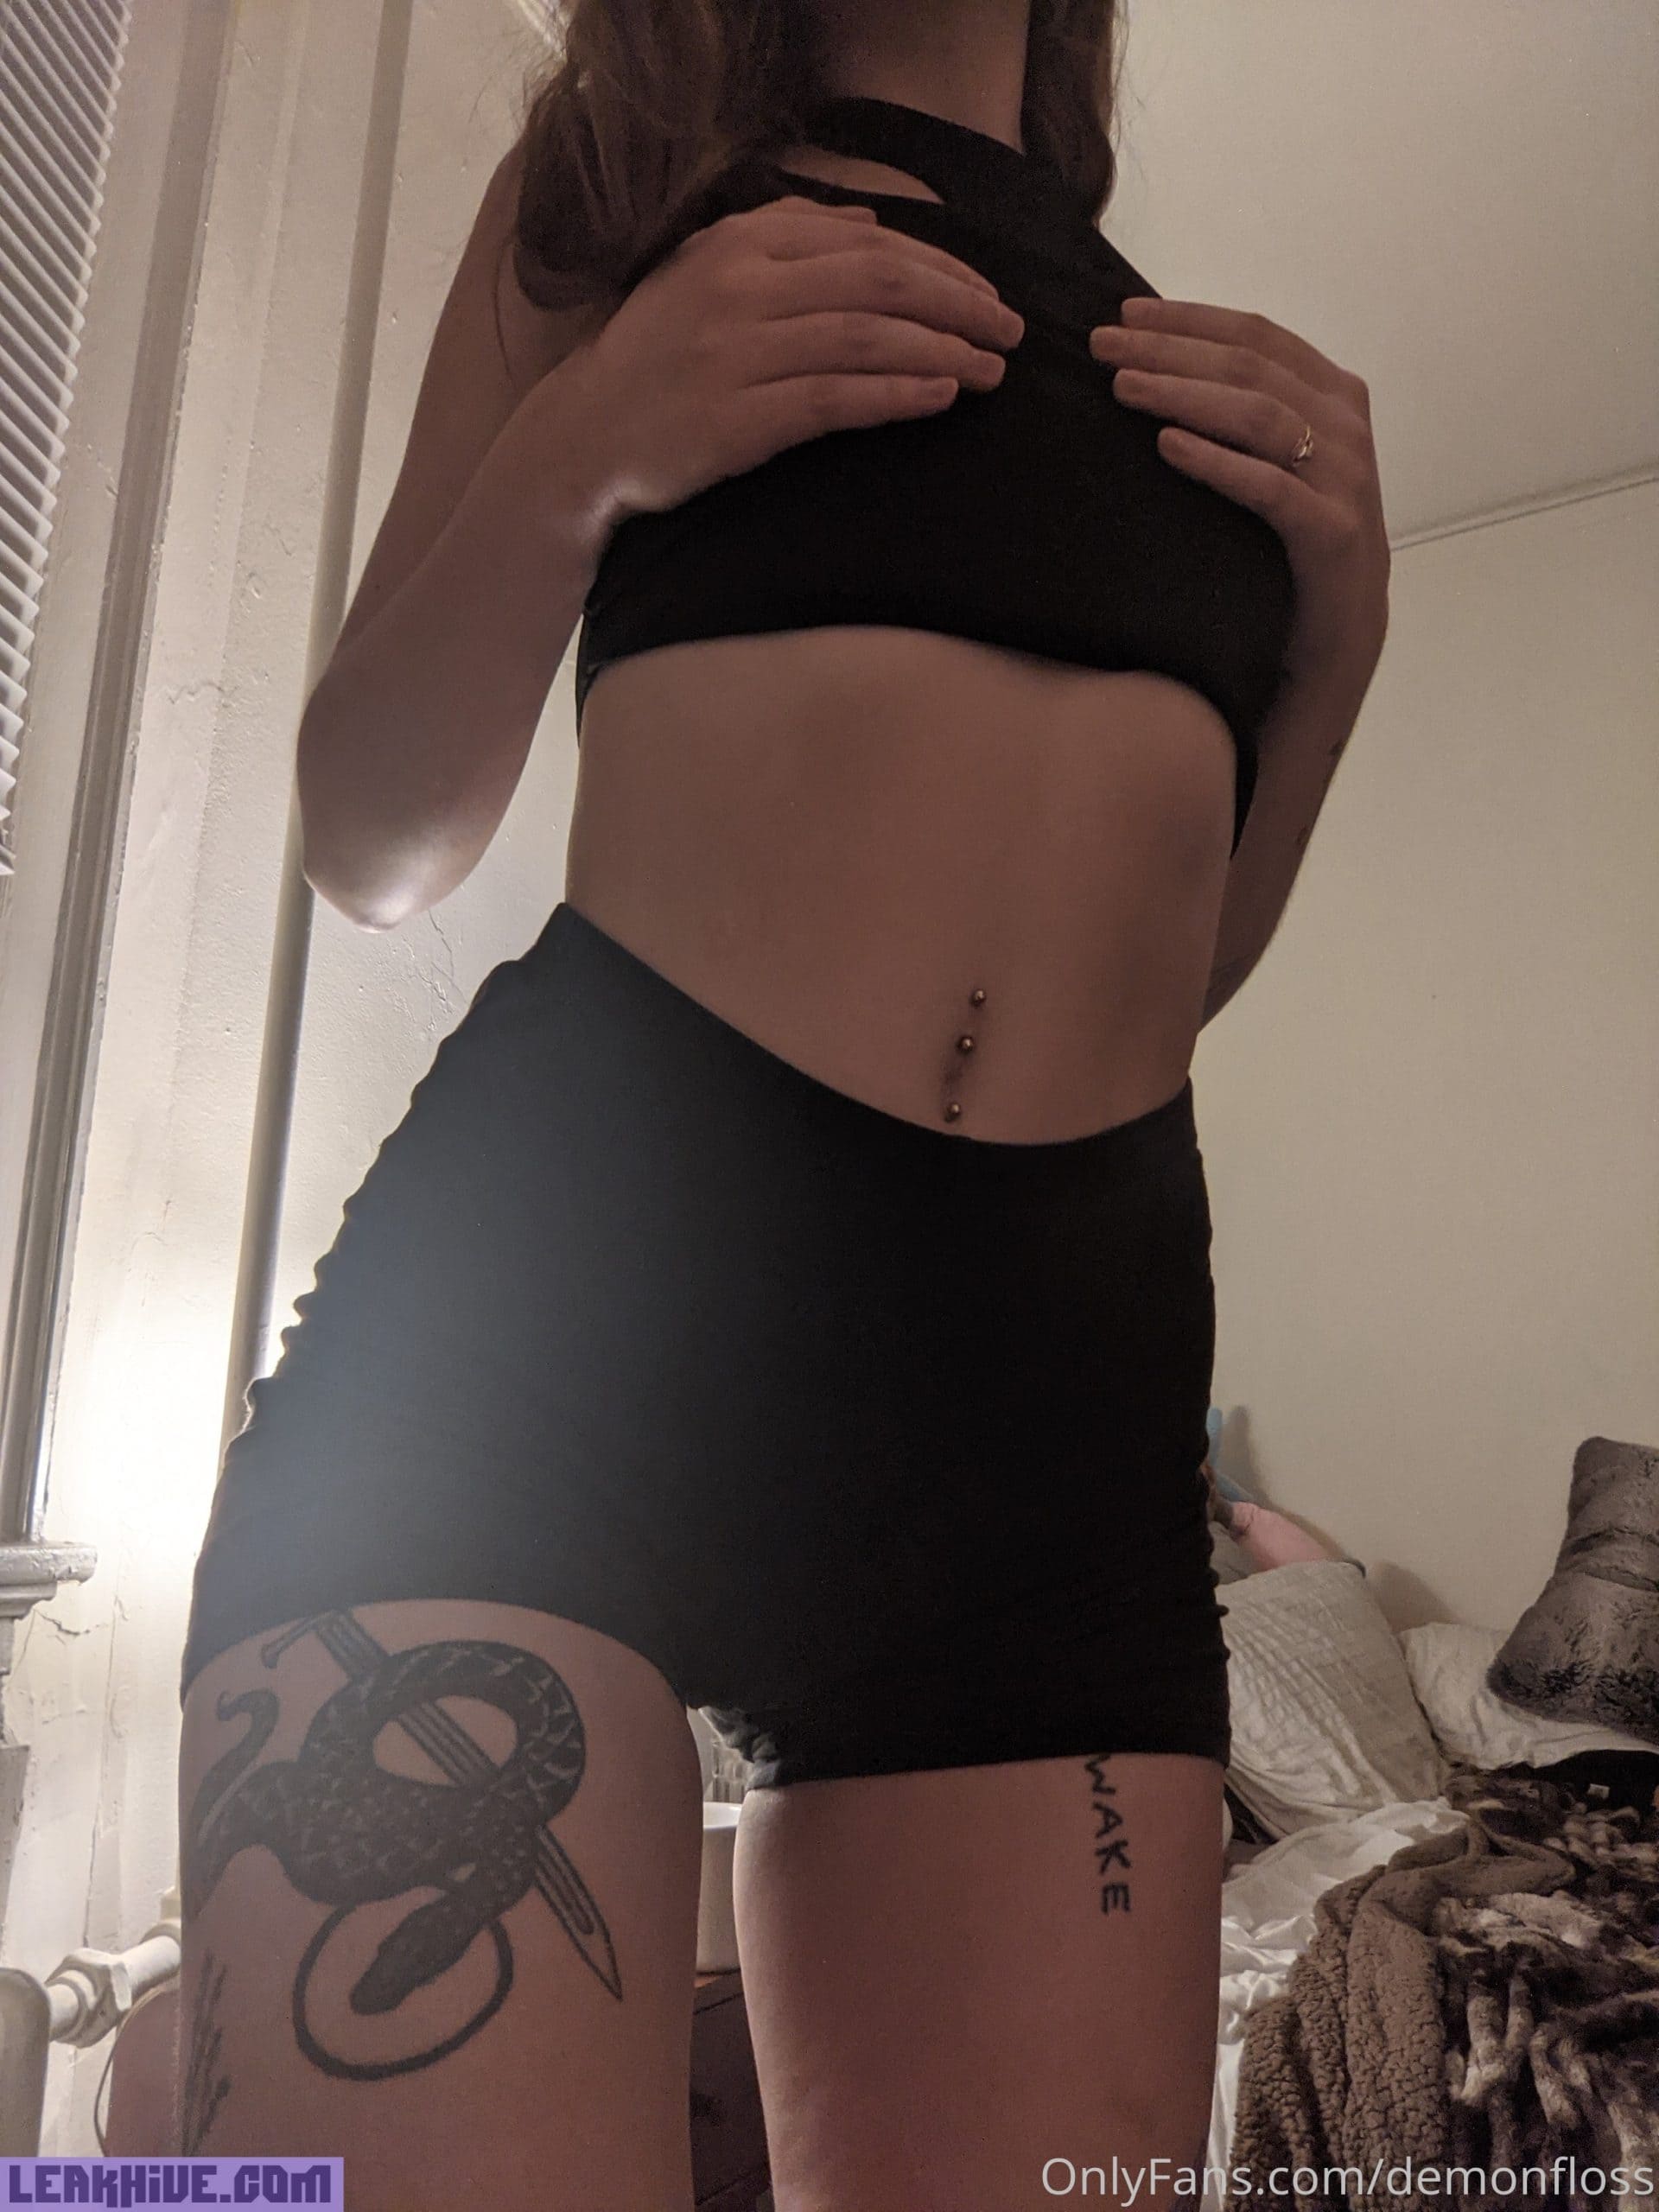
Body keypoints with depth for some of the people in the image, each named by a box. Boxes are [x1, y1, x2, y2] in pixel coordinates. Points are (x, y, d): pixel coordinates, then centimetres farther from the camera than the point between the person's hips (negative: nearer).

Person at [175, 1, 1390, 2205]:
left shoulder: (1195, 366, 26)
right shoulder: (617, 183, 18)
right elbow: (376, 845, 12)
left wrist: (1335, 627, 11)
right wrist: (574, 451, -3)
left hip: (1069, 1359, 4)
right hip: (567, 1261, -2)